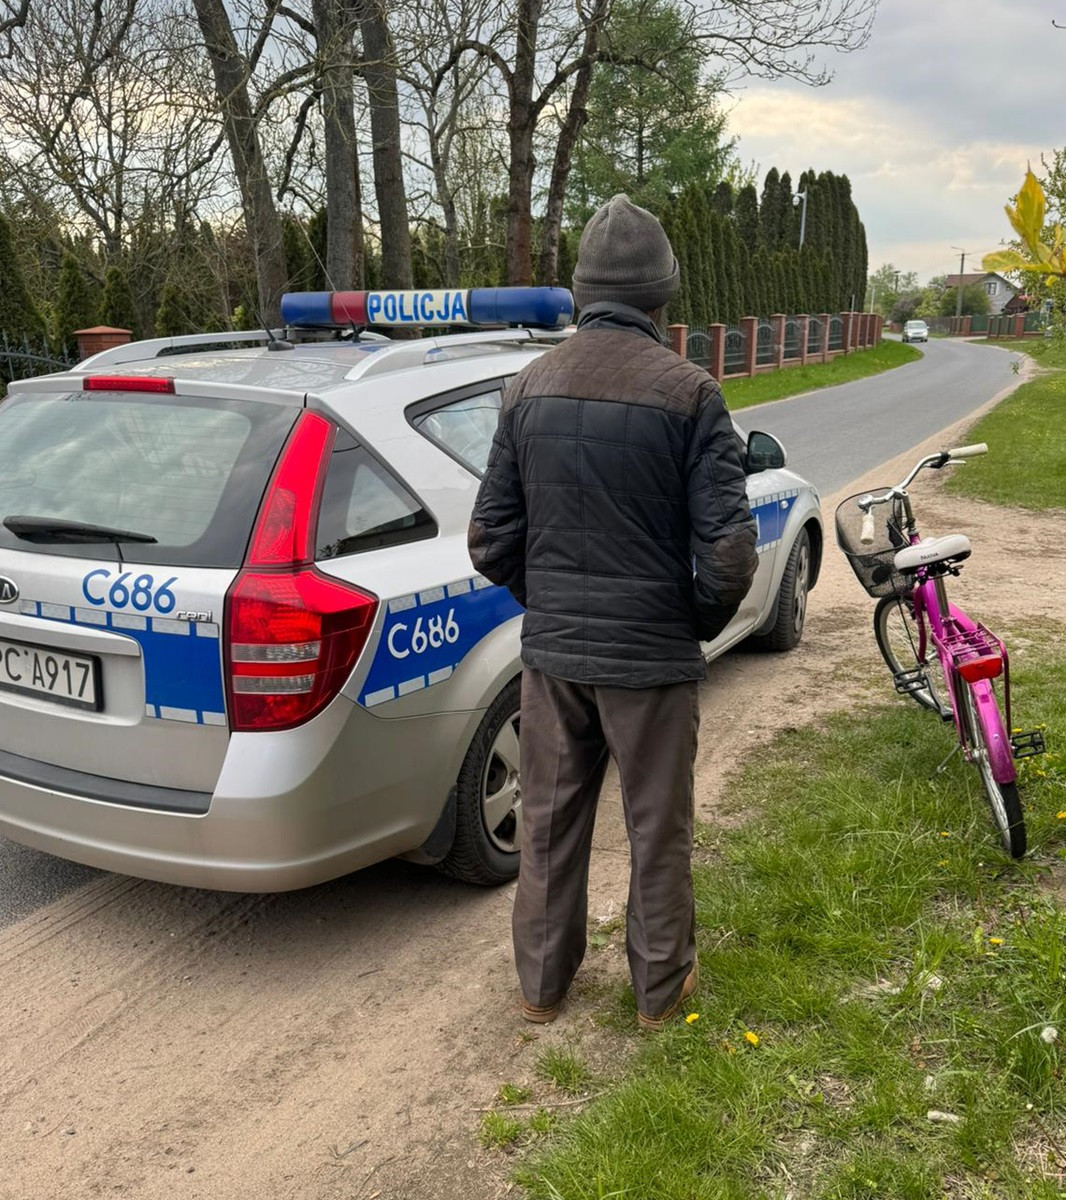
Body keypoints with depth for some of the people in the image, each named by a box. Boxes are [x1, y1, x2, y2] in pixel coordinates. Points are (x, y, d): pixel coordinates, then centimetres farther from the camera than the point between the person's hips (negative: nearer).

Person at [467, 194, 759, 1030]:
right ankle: (662, 987, 31)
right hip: (651, 654, -4)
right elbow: (728, 552, -15)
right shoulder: (685, 391, -13)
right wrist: (702, 623, 5)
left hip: (551, 651, 4)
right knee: (657, 831, 13)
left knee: (550, 822, 17)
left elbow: (491, 540, 2)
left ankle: (542, 984, 32)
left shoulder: (530, 387, 0)